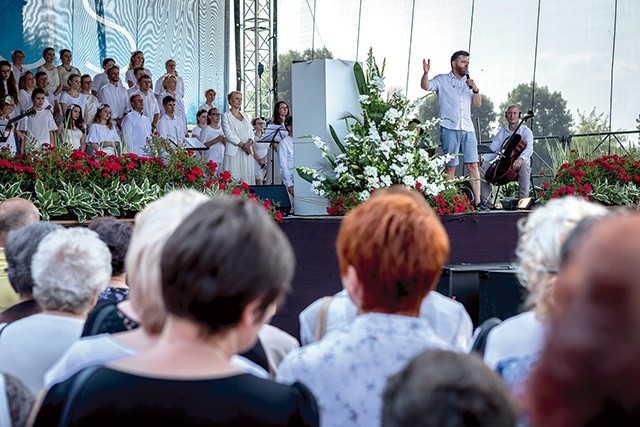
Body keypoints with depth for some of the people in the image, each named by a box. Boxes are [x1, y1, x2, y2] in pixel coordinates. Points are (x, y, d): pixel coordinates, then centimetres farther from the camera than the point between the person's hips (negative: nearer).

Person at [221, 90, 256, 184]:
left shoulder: (245, 115, 19)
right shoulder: (226, 116, 2)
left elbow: (251, 132, 13)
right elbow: (229, 134, -7)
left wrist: (249, 142, -8)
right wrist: (242, 144, -14)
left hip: (247, 151, 5)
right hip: (233, 152, -5)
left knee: (247, 176, -1)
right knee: (233, 178, -10)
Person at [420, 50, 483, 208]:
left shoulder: (468, 82, 21)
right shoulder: (442, 80, 8)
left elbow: (478, 104, 17)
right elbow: (425, 86, -8)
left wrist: (475, 89, 0)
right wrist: (426, 72, -26)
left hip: (467, 129, 4)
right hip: (449, 128, -4)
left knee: (473, 165, -3)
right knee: (450, 166, -3)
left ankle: (477, 201, -5)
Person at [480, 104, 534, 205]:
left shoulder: (526, 131, 4)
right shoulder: (501, 133, 16)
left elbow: (529, 149, -13)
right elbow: (493, 151, 9)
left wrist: (521, 158, -37)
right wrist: (482, 158, -13)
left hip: (518, 164, -4)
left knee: (523, 165, -40)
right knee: (481, 167, -18)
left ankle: (524, 200, -38)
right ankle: (486, 201, -16)